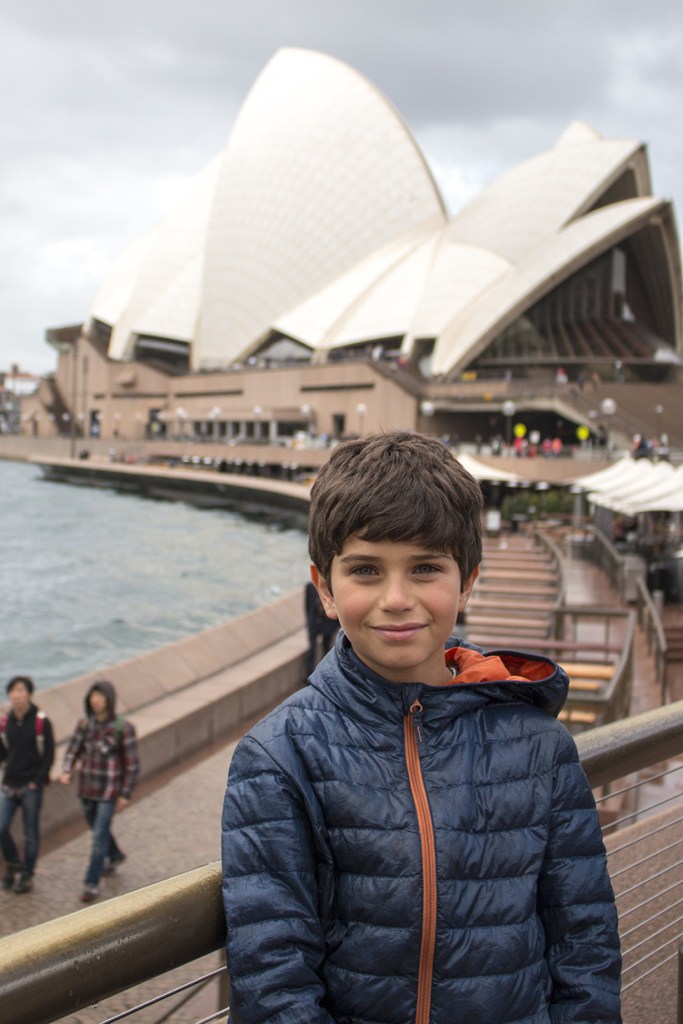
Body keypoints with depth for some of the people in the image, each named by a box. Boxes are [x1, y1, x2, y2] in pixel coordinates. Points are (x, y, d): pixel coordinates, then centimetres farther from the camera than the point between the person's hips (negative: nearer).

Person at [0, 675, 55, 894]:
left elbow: (49, 755, -7)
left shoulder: (41, 722, -9)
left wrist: (37, 781, -13)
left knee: (31, 832, 6)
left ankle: (26, 874, 20)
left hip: (31, 785, -4)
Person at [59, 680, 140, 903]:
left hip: (109, 791, -5)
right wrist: (66, 771, -15)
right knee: (96, 827, 23)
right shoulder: (85, 724, -2)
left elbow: (132, 764, -10)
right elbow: (73, 750, 5)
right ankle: (115, 856, 50)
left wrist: (126, 794, -9)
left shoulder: (123, 728, -15)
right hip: (87, 788, 5)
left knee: (99, 836, -4)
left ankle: (92, 884, 6)